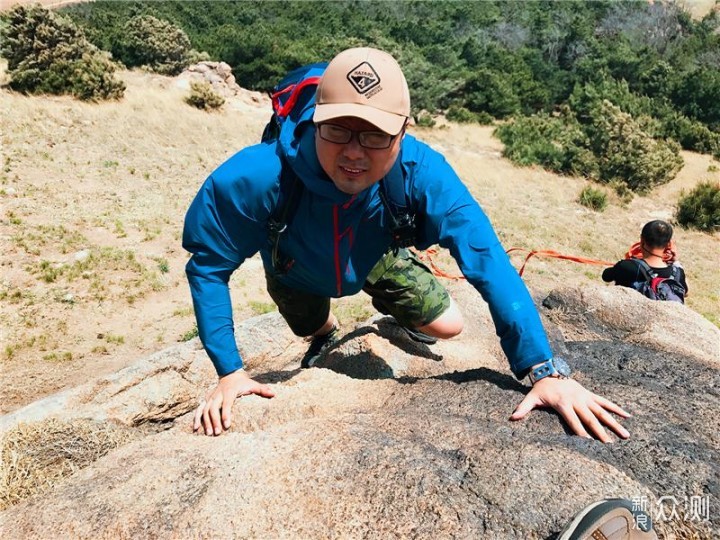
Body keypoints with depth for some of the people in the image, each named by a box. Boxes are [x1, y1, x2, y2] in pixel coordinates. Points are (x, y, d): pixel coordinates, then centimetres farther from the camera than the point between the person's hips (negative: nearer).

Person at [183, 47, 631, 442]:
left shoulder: (421, 173, -41)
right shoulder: (255, 179, -44)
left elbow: (488, 261, -40)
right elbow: (208, 266, -30)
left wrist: (544, 368, -46)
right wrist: (230, 371, -30)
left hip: (375, 261, 1)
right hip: (296, 272, 0)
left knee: (448, 327, 4)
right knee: (313, 327, 28)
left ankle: (400, 320, 38)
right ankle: (326, 335, 67)